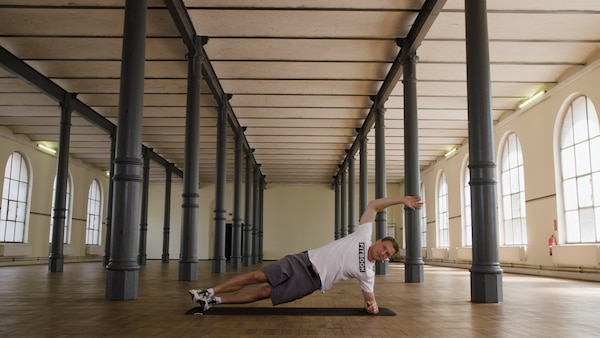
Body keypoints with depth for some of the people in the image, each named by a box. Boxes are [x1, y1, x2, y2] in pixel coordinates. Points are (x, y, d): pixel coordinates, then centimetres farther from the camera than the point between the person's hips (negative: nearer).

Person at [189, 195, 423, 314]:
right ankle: (211, 293, 2)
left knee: (264, 292, -6)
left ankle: (214, 301, 2)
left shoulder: (367, 273, 3)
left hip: (311, 282, 0)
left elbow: (369, 295, 14)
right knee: (258, 277, -9)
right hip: (304, 261, 0)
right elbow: (373, 205, 5)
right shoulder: (364, 235, 2)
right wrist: (401, 199, -1)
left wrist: (372, 305, -9)